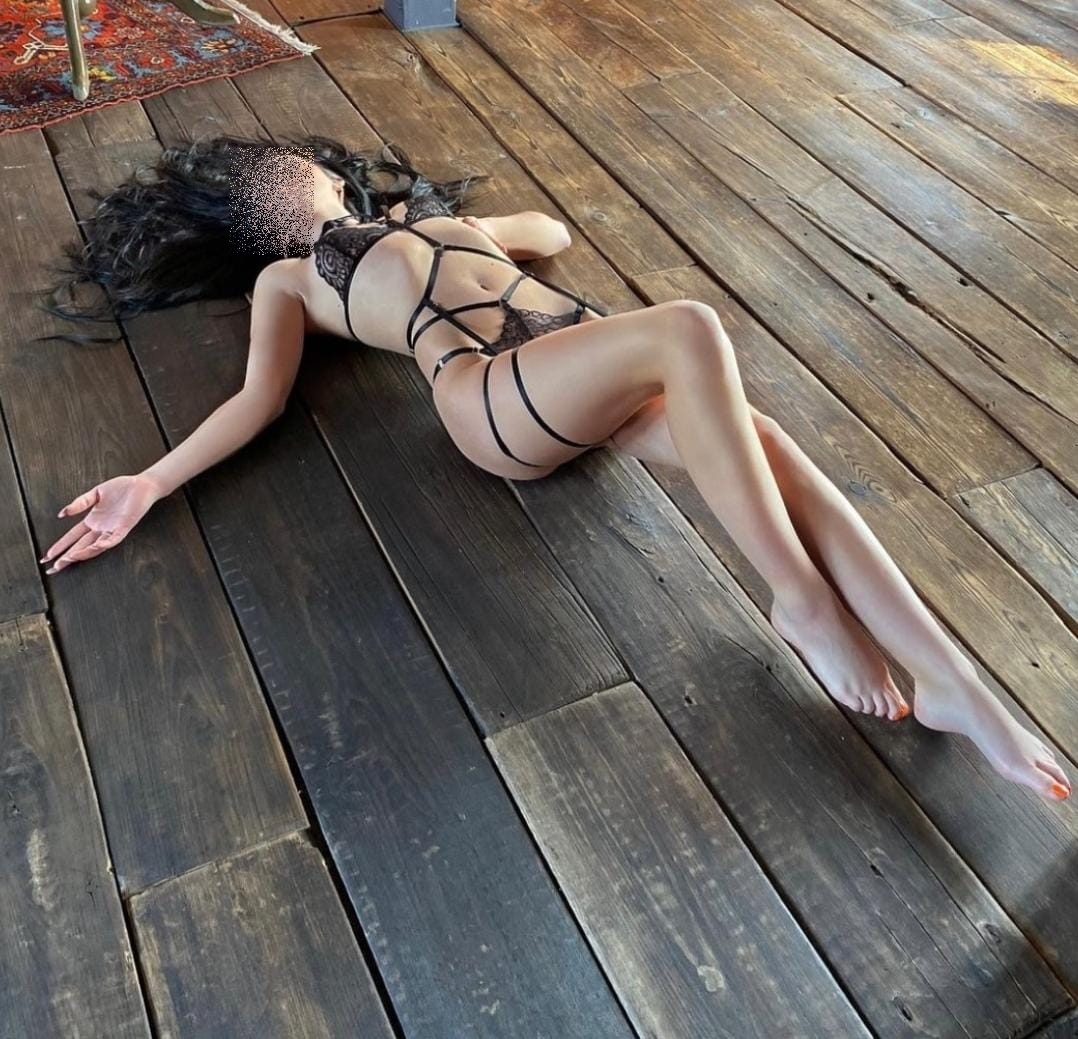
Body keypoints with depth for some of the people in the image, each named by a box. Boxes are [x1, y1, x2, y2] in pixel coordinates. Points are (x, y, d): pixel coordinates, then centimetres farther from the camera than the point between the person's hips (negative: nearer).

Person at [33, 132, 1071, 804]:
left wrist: (469, 226, 42)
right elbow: (261, 396, 10)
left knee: (769, 447, -23)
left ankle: (955, 685, -27)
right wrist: (149, 484, -1)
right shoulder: (286, 276, 24)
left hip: (593, 359, 6)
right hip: (495, 394, -5)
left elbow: (552, 229, 47)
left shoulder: (433, 219, 38)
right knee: (691, 327, -33)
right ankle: (800, 600, -26)